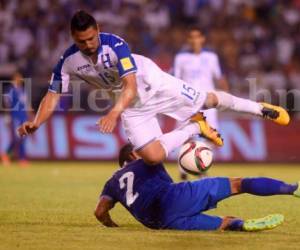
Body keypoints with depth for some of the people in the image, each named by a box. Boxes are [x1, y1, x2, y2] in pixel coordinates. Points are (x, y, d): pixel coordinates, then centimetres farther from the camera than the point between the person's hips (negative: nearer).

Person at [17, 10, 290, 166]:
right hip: (132, 106, 3)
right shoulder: (68, 62, -20)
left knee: (208, 100, 0)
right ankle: (195, 127, 12)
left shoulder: (115, 44, -31)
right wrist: (36, 122, -30)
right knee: (153, 156, -13)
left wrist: (115, 112, -55)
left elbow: (131, 84, -38)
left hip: (153, 83, -3)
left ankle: (260, 109, 26)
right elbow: (53, 95, -11)